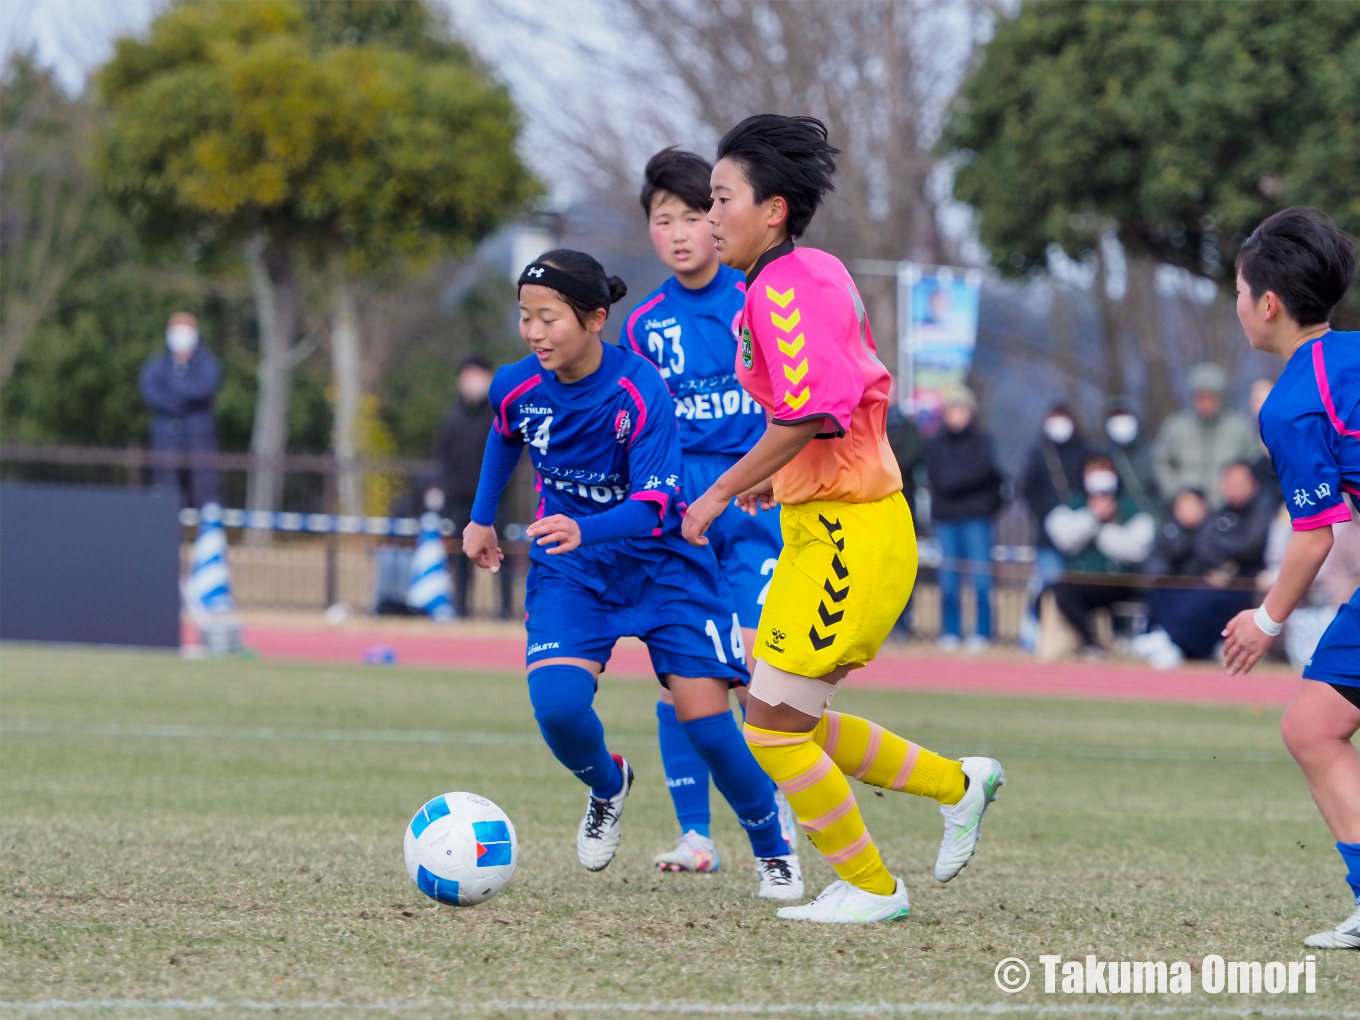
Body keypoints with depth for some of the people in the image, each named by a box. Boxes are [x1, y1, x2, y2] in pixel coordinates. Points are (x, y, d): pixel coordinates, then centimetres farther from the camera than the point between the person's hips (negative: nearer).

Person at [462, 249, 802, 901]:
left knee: (704, 713, -10)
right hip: (568, 573, 3)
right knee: (557, 704, -22)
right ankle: (607, 786, 14)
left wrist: (584, 530, -48)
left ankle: (773, 851, 15)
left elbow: (654, 502, -31)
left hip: (660, 563, -3)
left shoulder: (639, 389, -24)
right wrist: (481, 517, 22)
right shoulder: (517, 387, -10)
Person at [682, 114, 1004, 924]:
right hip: (821, 525, 10)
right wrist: (781, 477, 22)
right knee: (792, 723, 16)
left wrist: (722, 493, -19)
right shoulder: (819, 273, 13)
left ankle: (871, 889, 5)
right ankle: (958, 783, 25)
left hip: (848, 536, -10)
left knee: (773, 728, -6)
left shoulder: (783, 290, -17)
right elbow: (867, 389, 22)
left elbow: (811, 413, -27)